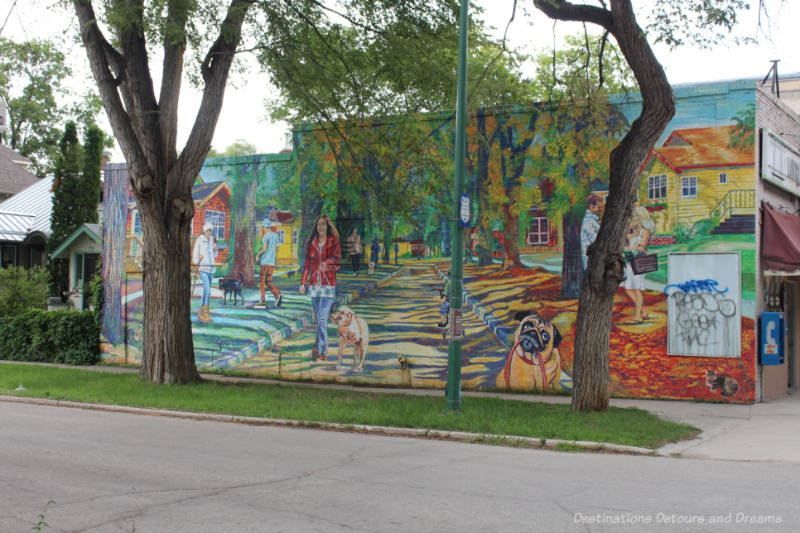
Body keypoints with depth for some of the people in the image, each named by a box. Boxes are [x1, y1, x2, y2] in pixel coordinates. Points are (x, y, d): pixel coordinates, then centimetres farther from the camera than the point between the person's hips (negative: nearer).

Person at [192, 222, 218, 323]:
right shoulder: (199, 240, -6)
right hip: (202, 267, -6)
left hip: (211, 267, 6)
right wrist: (196, 268, -11)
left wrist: (215, 248, -4)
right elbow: (195, 255, -5)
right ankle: (206, 314, -17)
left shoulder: (212, 240, 10)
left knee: (206, 290, 9)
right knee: (208, 289, -17)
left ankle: (200, 313, 18)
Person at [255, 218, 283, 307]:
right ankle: (278, 295, -14)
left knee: (261, 281, 5)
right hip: (272, 262, 6)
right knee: (268, 281, 9)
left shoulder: (266, 236, -10)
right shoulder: (276, 236, 11)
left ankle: (263, 300, 3)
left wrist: (257, 255, -3)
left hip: (264, 262, -6)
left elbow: (264, 249, -19)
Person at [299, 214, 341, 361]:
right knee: (319, 320, 9)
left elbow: (337, 258, -17)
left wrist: (327, 263, -37)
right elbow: (307, 264, 13)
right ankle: (324, 353, 17)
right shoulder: (311, 244, 9)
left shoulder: (333, 242, -2)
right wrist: (303, 282, 6)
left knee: (323, 319, -15)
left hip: (328, 284, -4)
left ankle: (317, 349, -26)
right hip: (314, 285, 4)